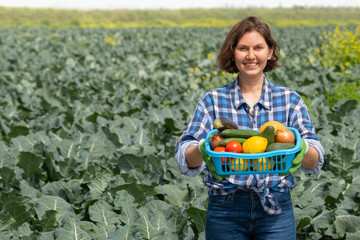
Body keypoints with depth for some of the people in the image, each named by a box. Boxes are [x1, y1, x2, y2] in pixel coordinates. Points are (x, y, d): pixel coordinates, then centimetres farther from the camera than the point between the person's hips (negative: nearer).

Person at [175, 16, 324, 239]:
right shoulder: (213, 101, 2)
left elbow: (315, 162, -6)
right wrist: (202, 150, -31)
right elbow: (185, 158, -8)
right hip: (225, 212, 0)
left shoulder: (290, 100, 3)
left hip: (276, 212, 1)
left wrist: (302, 150, -29)